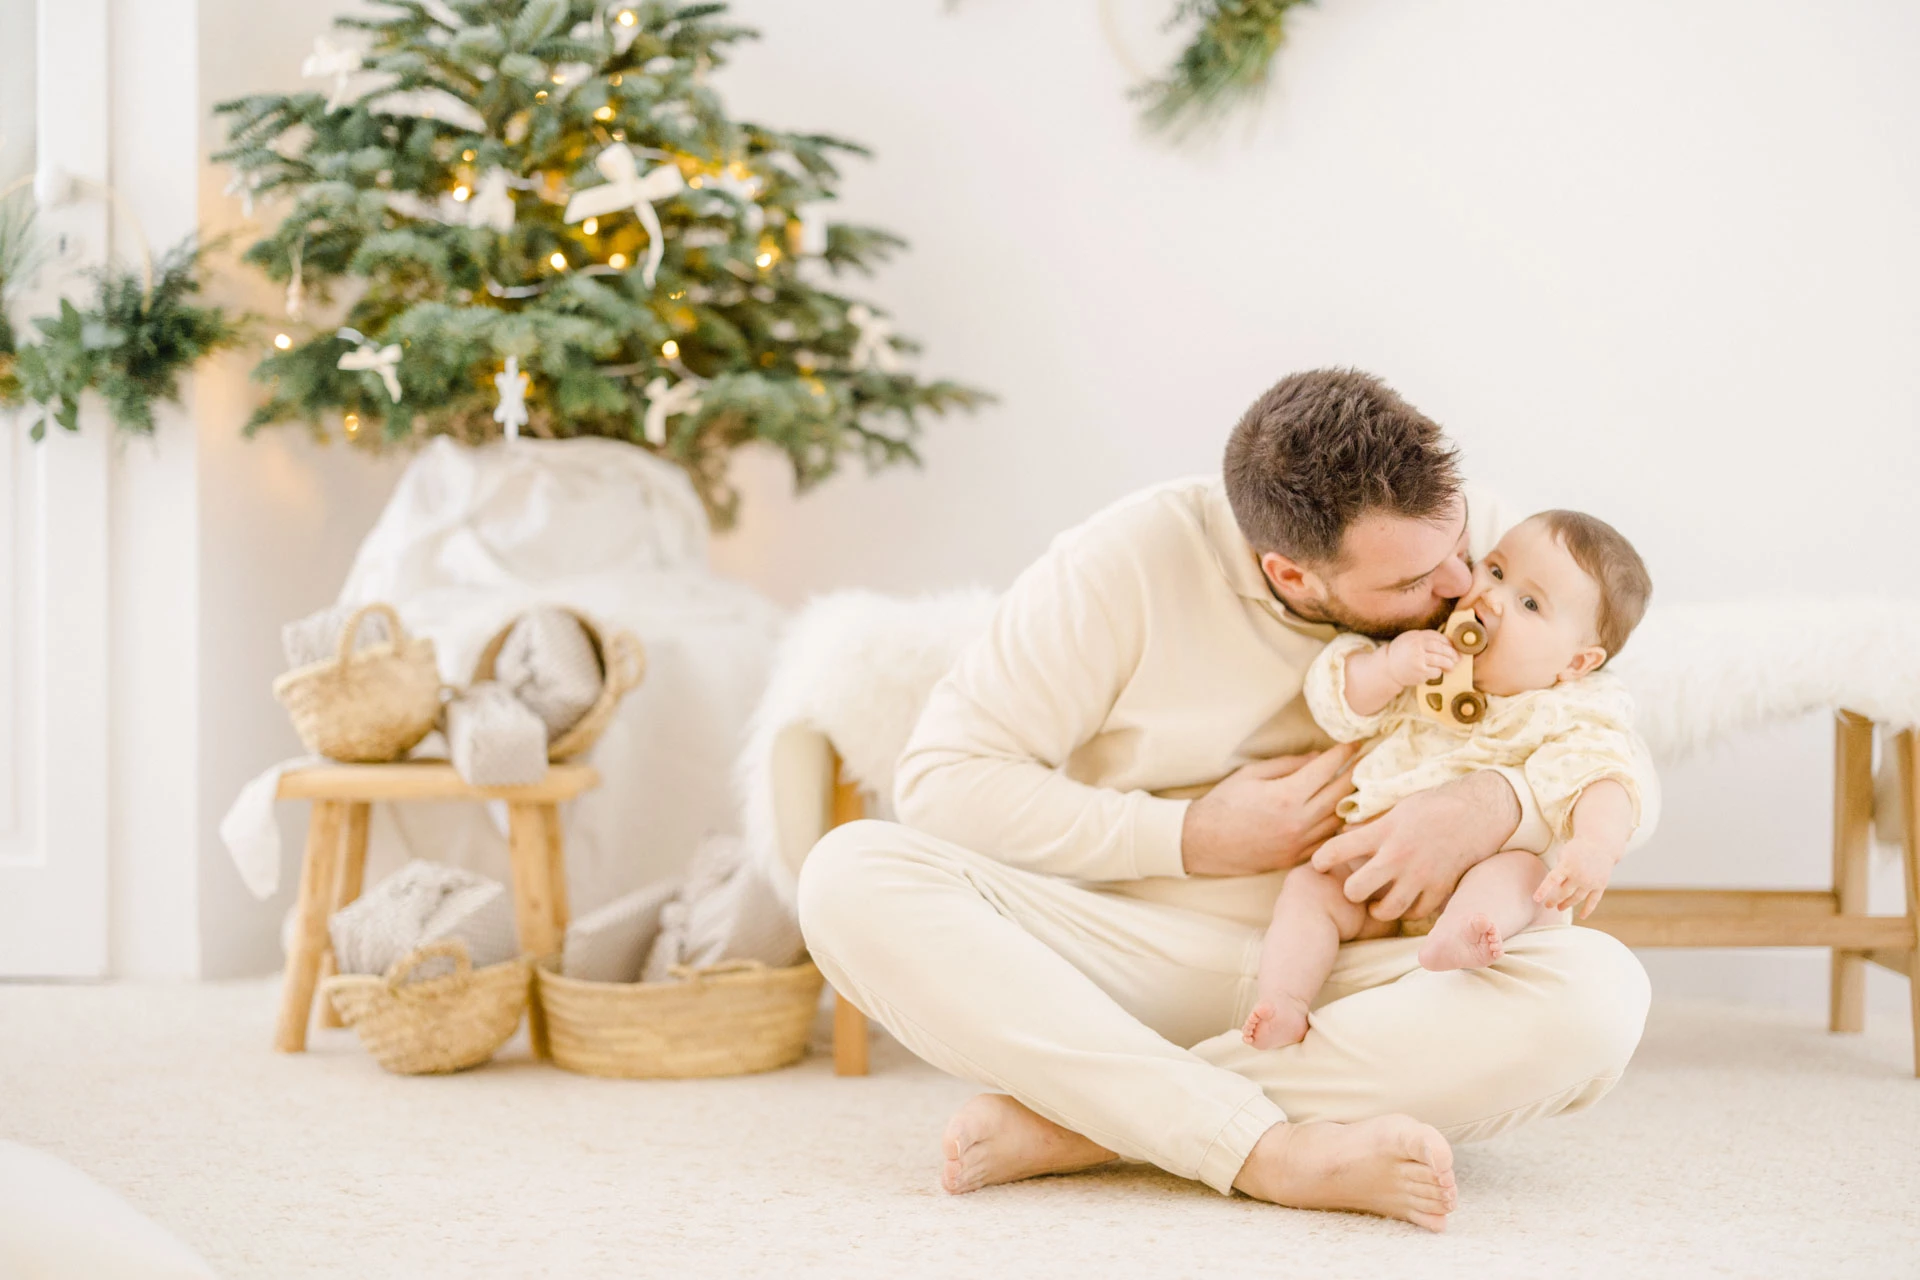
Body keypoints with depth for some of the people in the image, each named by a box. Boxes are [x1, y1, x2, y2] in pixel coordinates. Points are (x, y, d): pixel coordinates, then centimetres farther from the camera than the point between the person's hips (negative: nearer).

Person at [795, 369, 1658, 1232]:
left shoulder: (1483, 546, -4)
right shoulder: (1128, 564, -11)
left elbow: (1628, 777, -1)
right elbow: (941, 777, -9)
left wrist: (1497, 805, -25)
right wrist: (1192, 838, -16)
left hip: (1352, 982, 1)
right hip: (1131, 957, -1)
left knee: (1600, 993, -31)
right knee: (850, 879, -26)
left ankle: (1074, 1121, -29)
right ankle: (1278, 1151, -38)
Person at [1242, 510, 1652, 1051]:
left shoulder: (1570, 716, -6)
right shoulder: (1419, 651, 5)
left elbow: (1597, 781, -22)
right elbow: (1335, 704, -1)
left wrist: (1596, 846, -44)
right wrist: (1387, 668, -22)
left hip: (1483, 870, -4)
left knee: (1521, 870, -33)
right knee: (1308, 885, -15)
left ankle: (1454, 940, -61)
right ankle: (1282, 1007, -27)